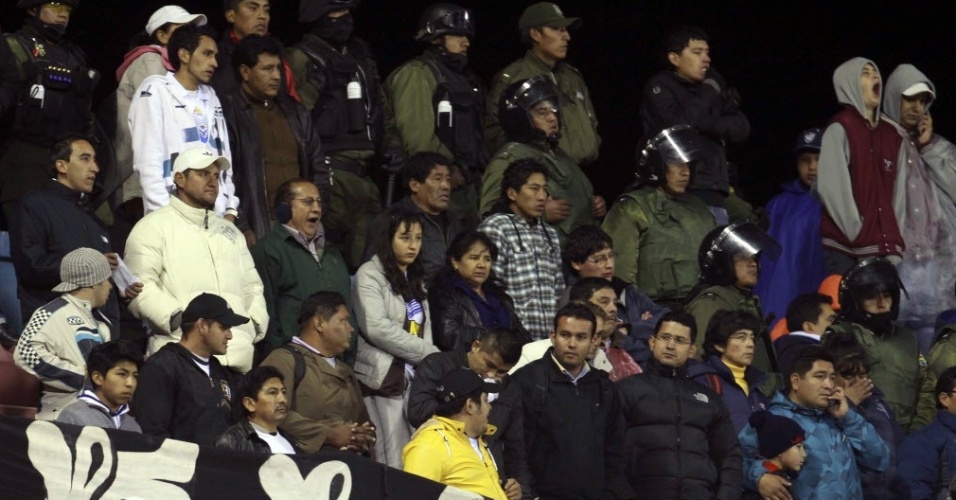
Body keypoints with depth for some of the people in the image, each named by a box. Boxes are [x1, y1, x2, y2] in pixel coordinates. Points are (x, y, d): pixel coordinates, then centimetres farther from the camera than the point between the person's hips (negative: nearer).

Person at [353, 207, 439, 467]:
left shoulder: (416, 279, 21)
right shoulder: (370, 275, -2)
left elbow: (425, 328, 16)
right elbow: (377, 328, -13)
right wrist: (431, 354, -10)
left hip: (417, 379, 7)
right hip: (385, 378, -7)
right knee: (393, 463, -12)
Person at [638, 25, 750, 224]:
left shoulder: (712, 85, 19)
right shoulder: (659, 88, 2)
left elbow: (741, 128, 12)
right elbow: (680, 125, -15)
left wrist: (710, 125, -7)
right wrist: (709, 95, -1)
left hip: (714, 193, 6)